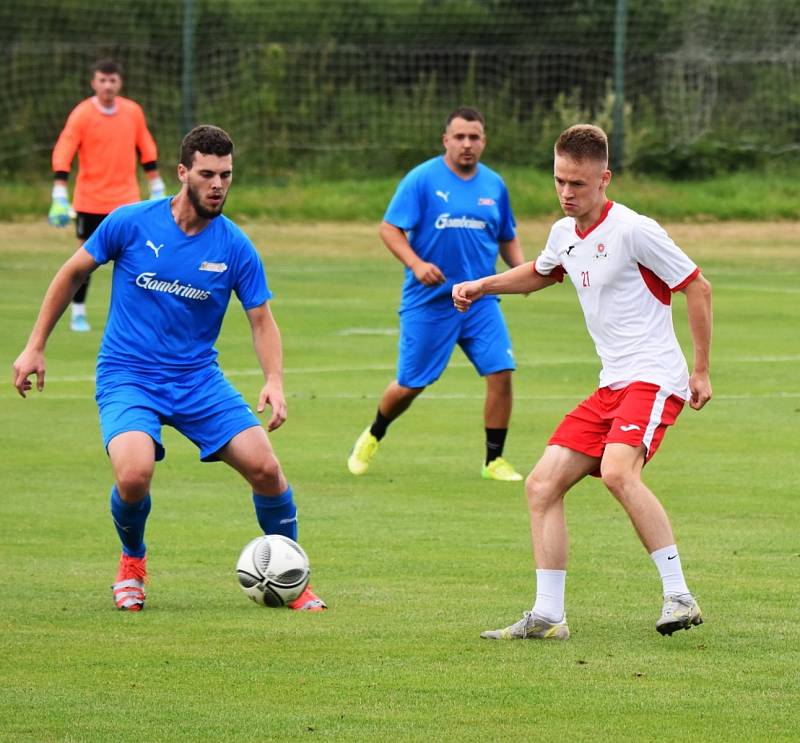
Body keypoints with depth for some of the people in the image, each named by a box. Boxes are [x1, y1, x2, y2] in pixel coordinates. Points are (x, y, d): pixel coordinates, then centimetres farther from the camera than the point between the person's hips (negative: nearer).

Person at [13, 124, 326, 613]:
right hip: (127, 378, -2)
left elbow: (261, 319, 4)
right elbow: (72, 275, 5)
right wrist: (35, 347, 5)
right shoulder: (131, 223, -8)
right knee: (135, 473, -29)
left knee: (265, 468, -14)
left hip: (199, 380, 2)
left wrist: (274, 381, -15)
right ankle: (133, 563, 5)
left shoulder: (235, 247, -3)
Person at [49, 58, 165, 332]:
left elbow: (147, 151, 12)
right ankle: (78, 314, 18)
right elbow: (62, 156, -14)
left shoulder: (133, 112, 1)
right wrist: (60, 199, -20)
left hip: (126, 199, 2)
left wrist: (157, 190, 12)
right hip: (90, 201, -2)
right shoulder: (81, 114, -10)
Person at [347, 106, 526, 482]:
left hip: (481, 301, 4)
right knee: (409, 385, 4)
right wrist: (416, 264, -24)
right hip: (428, 302, -3)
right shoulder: (422, 179, -7)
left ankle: (494, 460, 2)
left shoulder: (494, 184, 8)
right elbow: (389, 228, -9)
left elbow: (507, 238, 20)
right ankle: (372, 437, 34)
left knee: (501, 372, -11)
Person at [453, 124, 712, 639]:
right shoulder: (564, 235, 12)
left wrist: (701, 372, -6)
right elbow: (539, 274, 37)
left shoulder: (633, 230, -12)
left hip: (653, 378, -8)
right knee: (542, 485, -1)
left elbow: (698, 288, -7)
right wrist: (482, 286, 23)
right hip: (611, 385, 8)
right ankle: (547, 617, 3)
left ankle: (680, 596, -26)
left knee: (617, 471, -32)